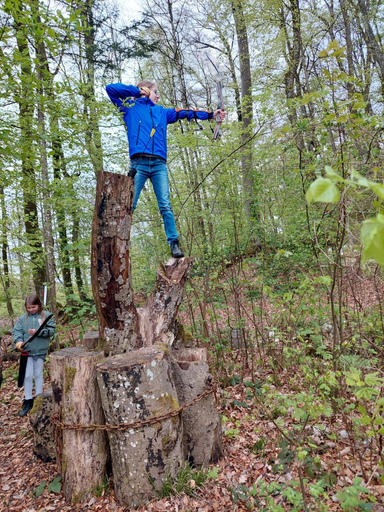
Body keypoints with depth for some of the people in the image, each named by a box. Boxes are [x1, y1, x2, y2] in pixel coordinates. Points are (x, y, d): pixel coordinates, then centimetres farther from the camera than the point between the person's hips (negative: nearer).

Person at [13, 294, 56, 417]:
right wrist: (18, 341, -23)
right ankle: (28, 401, 18)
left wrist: (38, 332, -23)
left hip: (40, 350, -1)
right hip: (27, 351, 1)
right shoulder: (23, 318, -1)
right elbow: (16, 331, -5)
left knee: (38, 374, 13)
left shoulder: (46, 315, -6)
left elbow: (51, 330, -10)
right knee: (27, 376, 4)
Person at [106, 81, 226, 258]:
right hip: (139, 163, -3)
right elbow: (110, 88, 11)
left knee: (165, 206, -6)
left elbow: (184, 113, 28)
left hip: (159, 165, 3)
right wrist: (137, 91, 15)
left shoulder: (161, 111, 29)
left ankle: (174, 244, -7)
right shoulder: (131, 107, 18)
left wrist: (210, 114, 25)